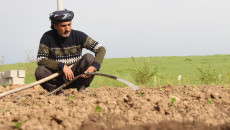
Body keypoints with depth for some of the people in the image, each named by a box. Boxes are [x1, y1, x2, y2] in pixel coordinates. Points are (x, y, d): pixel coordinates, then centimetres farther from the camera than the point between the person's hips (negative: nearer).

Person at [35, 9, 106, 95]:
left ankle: (81, 87, -6)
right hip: (58, 79, -1)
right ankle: (58, 90, -6)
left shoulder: (78, 36, -7)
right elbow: (40, 60, -15)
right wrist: (62, 66, -27)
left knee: (89, 58, -23)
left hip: (76, 76, 1)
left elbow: (101, 49, -9)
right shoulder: (47, 37, -9)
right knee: (39, 71, -28)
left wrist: (94, 66, -28)